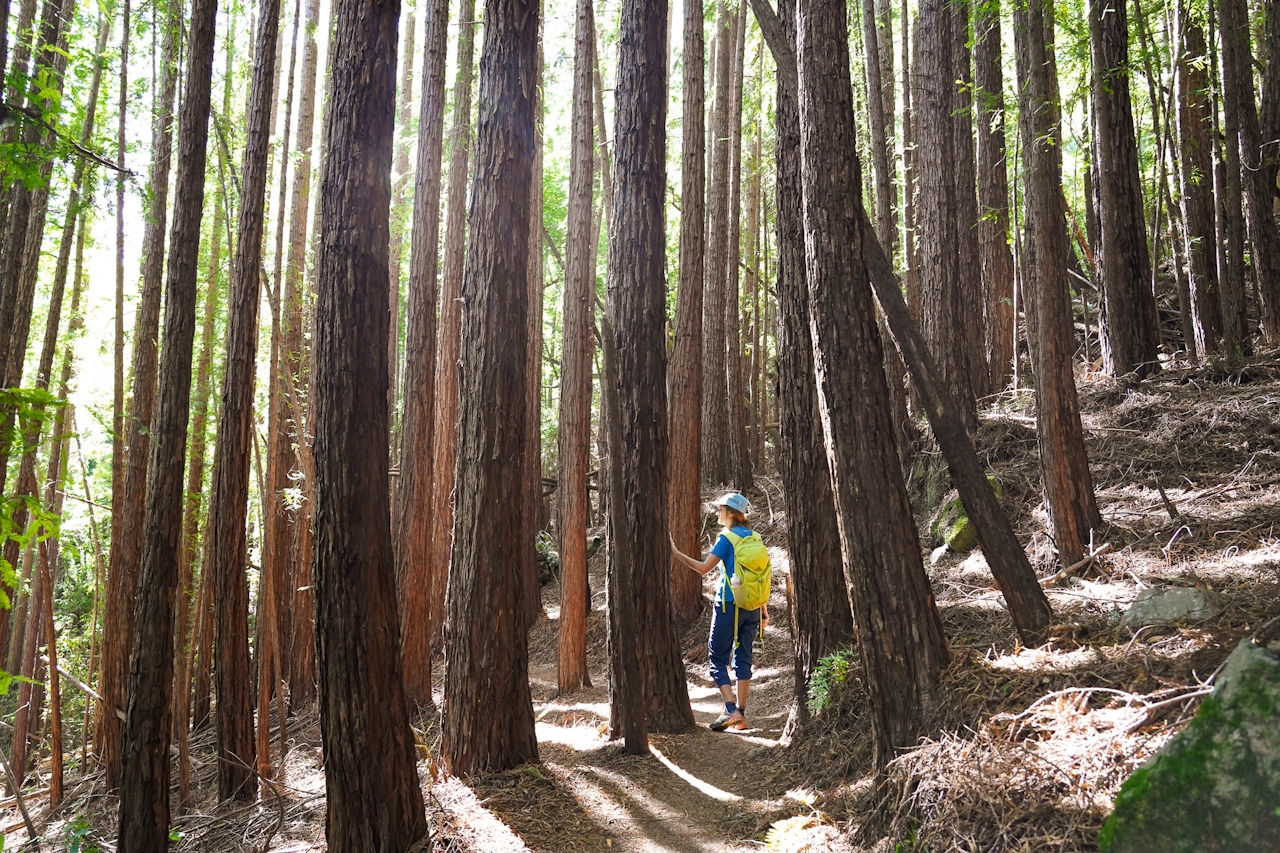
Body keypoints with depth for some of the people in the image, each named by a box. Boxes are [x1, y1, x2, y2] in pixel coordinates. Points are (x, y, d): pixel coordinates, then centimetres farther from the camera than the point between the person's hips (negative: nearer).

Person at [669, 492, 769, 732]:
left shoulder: (727, 538, -9)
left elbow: (703, 567, -13)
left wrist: (676, 552, -8)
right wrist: (764, 610, 18)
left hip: (730, 604, -6)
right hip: (752, 606, 7)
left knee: (717, 657, 1)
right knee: (743, 659, 11)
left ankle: (731, 709, -11)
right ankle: (741, 715, 11)